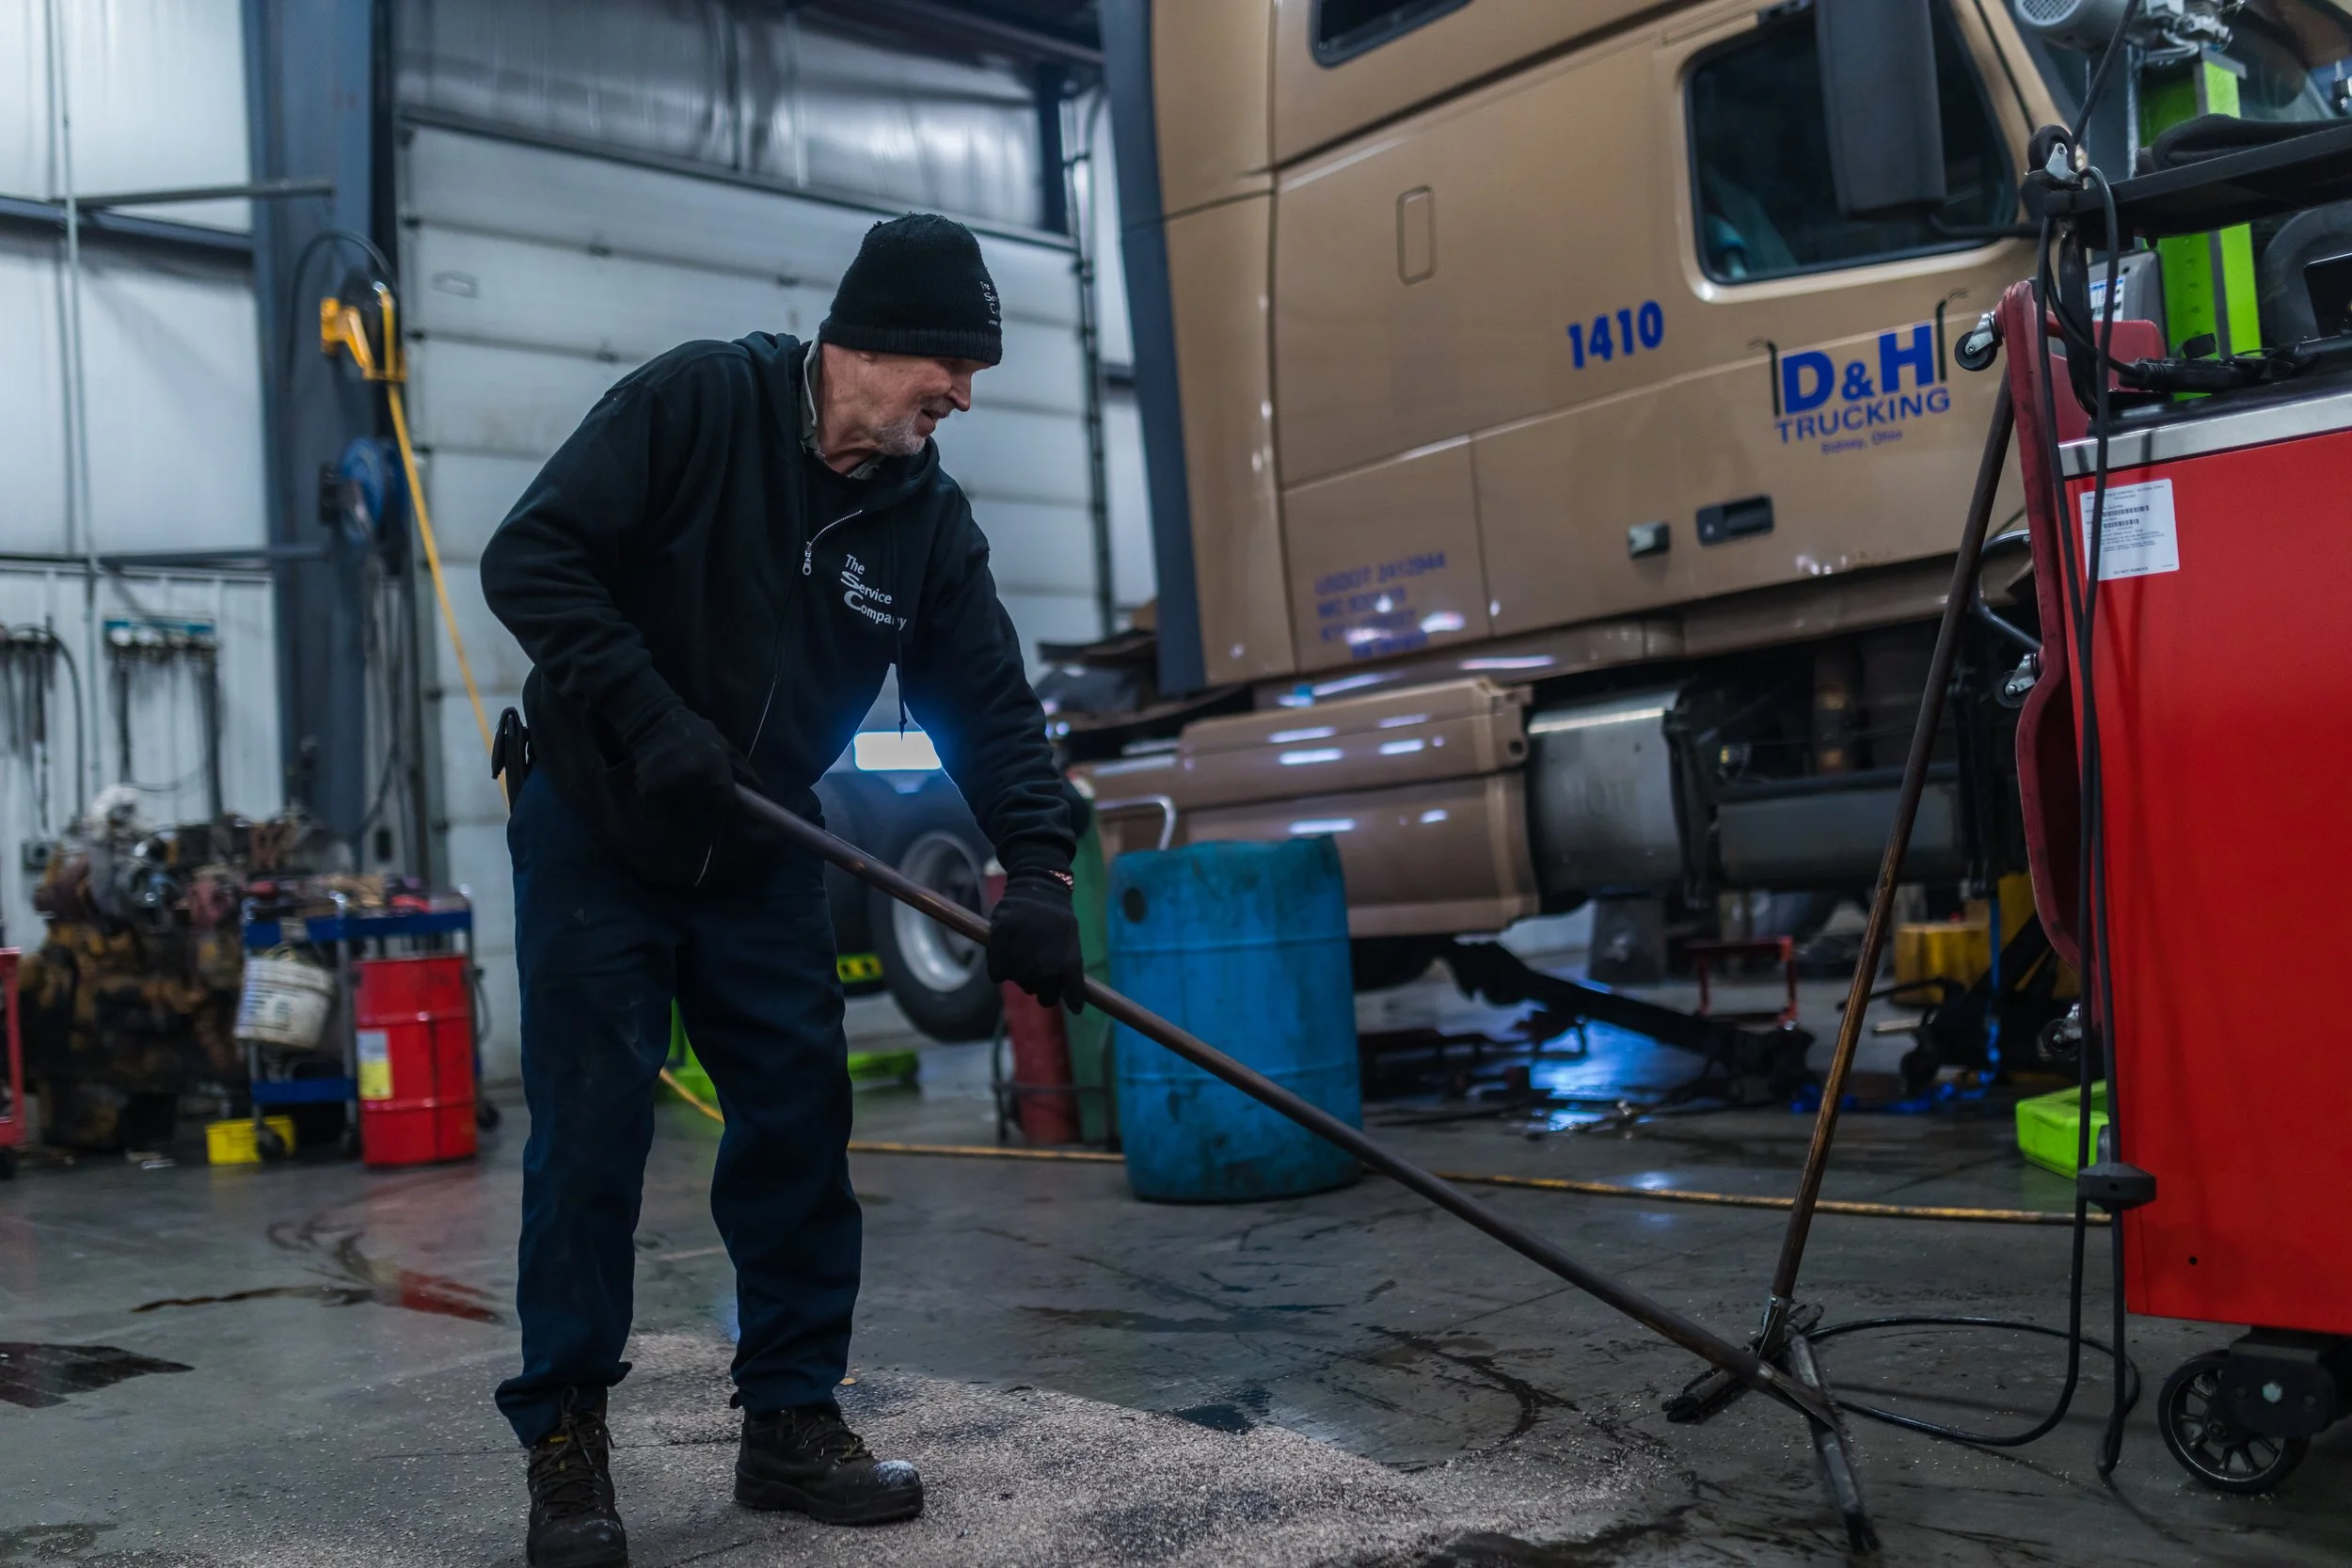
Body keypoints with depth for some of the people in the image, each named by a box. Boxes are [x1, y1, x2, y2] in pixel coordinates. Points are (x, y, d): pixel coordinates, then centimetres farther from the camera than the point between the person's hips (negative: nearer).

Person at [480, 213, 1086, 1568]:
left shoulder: (929, 518, -2)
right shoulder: (695, 404, -16)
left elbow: (991, 702, -5)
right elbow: (531, 558, -20)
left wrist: (1037, 871, -19)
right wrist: (650, 718, -29)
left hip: (761, 857, 5)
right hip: (596, 832, -5)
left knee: (801, 1125, 3)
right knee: (591, 1139, -3)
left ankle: (793, 1418, 17)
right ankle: (565, 1444, 11)